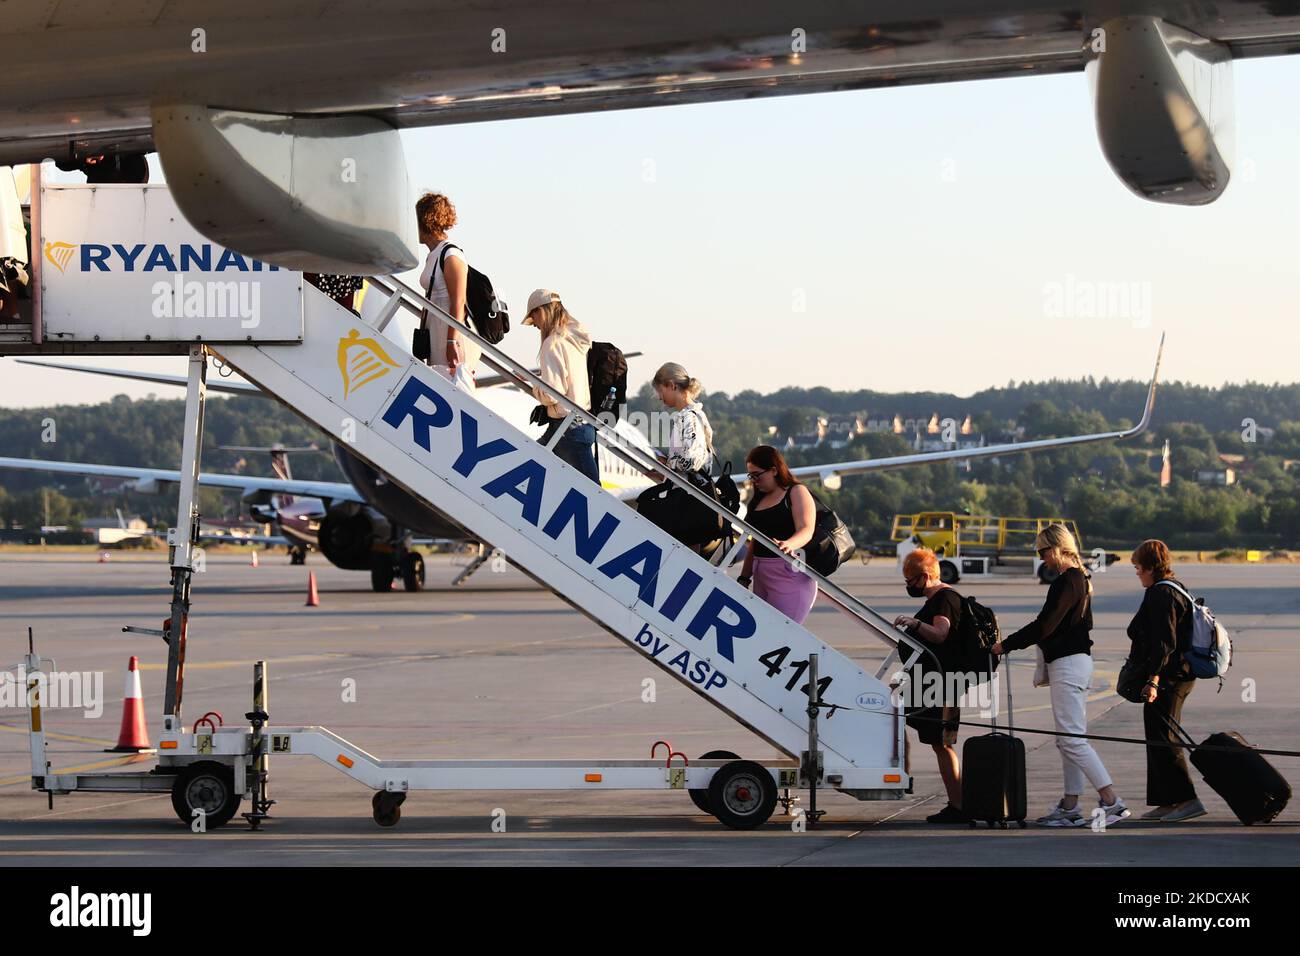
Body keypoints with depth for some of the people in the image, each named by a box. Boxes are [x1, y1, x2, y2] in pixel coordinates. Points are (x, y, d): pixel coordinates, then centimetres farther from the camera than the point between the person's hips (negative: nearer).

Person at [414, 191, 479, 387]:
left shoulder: (451, 256, -13)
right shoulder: (432, 256, 14)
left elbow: (458, 304, -17)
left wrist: (452, 341, -21)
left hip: (453, 332, -9)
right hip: (436, 330, 9)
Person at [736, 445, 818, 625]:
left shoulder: (797, 492, -2)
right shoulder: (759, 500, 20)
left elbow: (806, 531, -17)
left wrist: (789, 544, -38)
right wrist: (744, 578, 18)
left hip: (791, 576, -8)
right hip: (761, 579, 8)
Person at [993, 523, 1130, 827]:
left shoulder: (1066, 581, -15)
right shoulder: (1080, 579, 16)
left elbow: (1045, 625, -18)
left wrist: (1006, 644, -9)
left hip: (1067, 664, -11)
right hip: (1079, 661, 11)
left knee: (1072, 738, -11)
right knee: (1070, 738, 12)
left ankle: (1112, 802, -15)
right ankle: (1070, 807, 14)